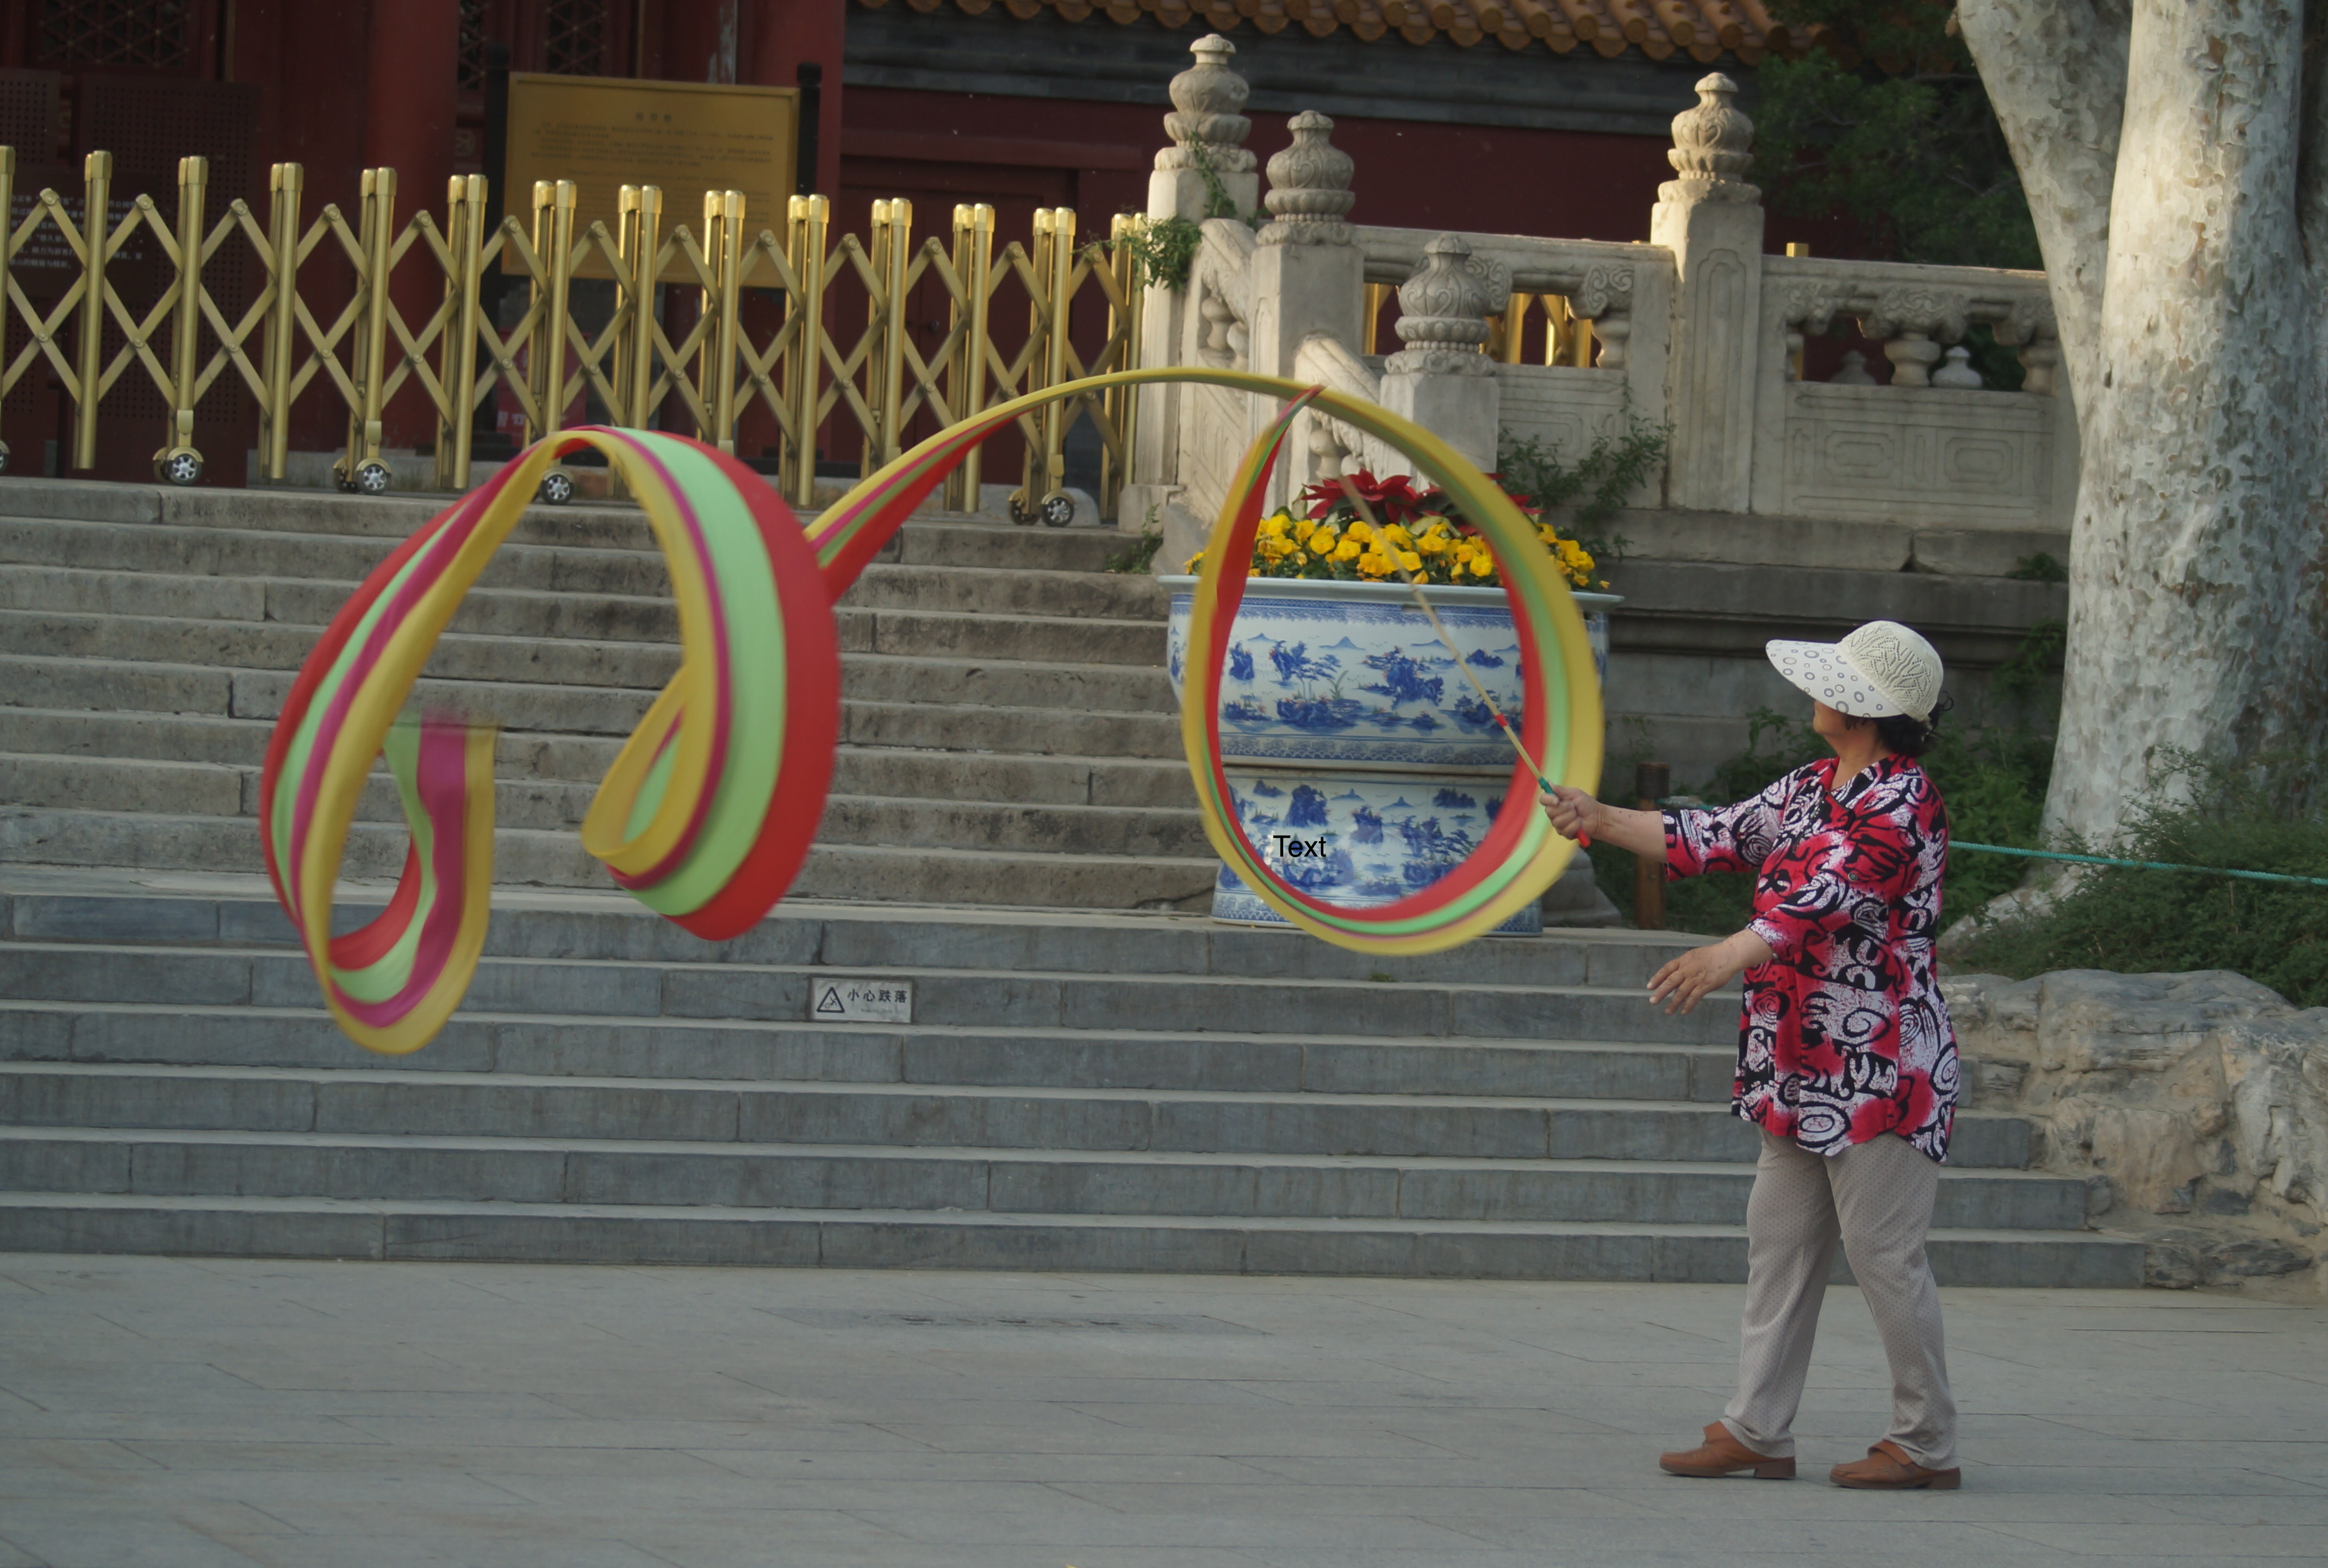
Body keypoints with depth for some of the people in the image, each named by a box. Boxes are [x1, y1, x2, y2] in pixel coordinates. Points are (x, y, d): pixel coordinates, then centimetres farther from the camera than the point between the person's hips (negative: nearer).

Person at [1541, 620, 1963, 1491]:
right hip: (1801, 1068, 10)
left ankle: (1926, 1444, 3)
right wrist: (1599, 820, 15)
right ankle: (1755, 1430, 13)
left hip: (1879, 1071, -10)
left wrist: (1732, 954, -43)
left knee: (1884, 1255, -5)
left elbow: (1832, 894, -30)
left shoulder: (1902, 804, -16)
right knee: (1779, 1244, 9)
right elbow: (1715, 837, 21)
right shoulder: (1811, 788, 15)